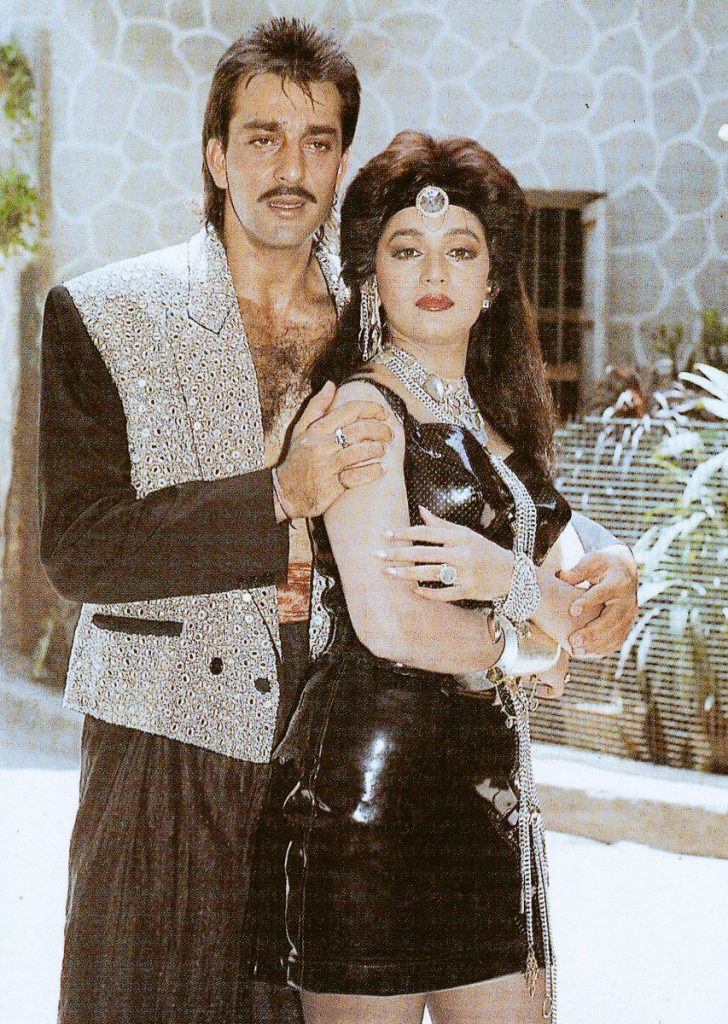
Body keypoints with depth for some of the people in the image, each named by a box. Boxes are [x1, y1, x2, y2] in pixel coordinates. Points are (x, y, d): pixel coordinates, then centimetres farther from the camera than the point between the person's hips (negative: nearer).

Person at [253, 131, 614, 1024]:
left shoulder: (498, 423, 17)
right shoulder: (363, 405, -7)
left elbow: (582, 611, 11)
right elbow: (389, 624, -17)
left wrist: (508, 578, -11)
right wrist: (520, 646, 0)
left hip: (489, 783, 7)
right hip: (372, 783, -7)